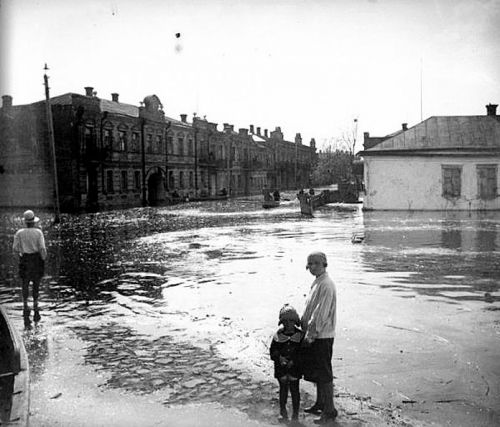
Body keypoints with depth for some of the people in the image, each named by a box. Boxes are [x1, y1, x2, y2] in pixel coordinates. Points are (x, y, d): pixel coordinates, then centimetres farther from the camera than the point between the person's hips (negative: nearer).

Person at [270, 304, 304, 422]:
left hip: (295, 367, -1)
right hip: (281, 367, 1)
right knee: (283, 388, 9)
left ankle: (295, 413, 18)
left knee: (294, 389, 4)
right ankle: (283, 411, 25)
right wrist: (279, 357, -20)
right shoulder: (278, 336, -2)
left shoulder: (300, 335, -5)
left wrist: (294, 361, -18)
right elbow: (273, 351, -1)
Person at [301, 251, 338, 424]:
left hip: (322, 336, -10)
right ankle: (320, 404, 33)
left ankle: (329, 412, 10)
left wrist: (310, 334, -19)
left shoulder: (326, 285, -20)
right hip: (313, 335, 10)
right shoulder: (317, 282, 11)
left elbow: (321, 314, -22)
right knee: (315, 372, 19)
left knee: (324, 375, -1)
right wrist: (304, 325, 15)